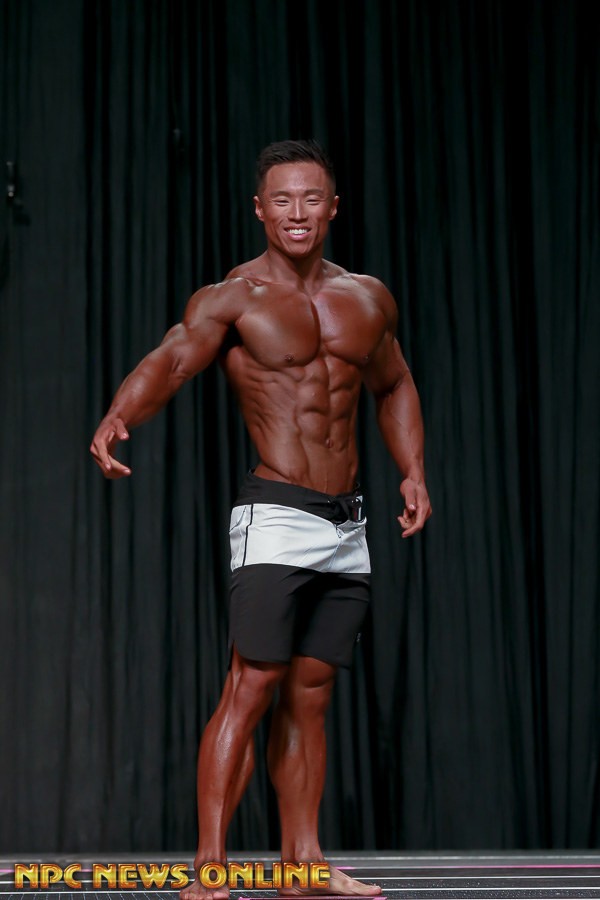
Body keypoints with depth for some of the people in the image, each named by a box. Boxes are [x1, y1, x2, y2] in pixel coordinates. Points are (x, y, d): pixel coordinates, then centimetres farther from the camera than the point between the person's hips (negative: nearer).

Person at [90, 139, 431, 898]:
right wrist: (115, 419, -43)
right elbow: (171, 359, -24)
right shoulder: (231, 299, -6)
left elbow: (394, 387, 28)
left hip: (347, 527, 6)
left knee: (310, 696, 10)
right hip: (276, 517, -5)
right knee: (250, 690, -12)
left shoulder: (366, 299, 13)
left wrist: (412, 470, 16)